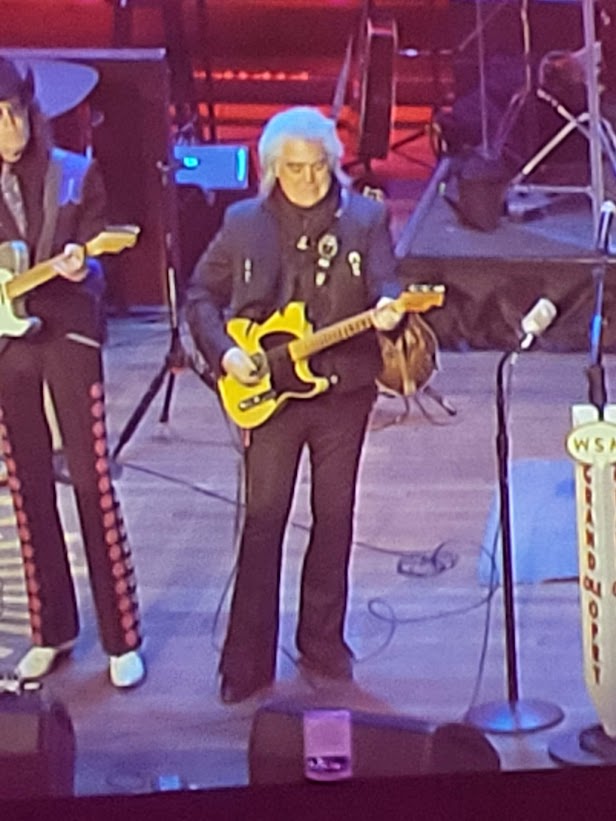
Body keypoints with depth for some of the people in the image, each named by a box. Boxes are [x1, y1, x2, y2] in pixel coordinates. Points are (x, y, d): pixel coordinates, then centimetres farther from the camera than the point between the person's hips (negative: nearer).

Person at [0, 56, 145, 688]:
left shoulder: (75, 175, 0)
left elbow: (92, 260, 2)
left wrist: (78, 266, -20)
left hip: (68, 334, -2)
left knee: (93, 482, -3)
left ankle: (122, 638, 4)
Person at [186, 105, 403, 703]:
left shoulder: (365, 218, 1)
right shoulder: (243, 223, 2)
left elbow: (385, 285, -8)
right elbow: (200, 294, 8)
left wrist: (386, 309, -31)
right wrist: (224, 351, -7)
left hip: (343, 390, 1)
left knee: (334, 519, 9)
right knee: (263, 522, -1)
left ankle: (323, 648, 23)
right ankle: (247, 660, 7)